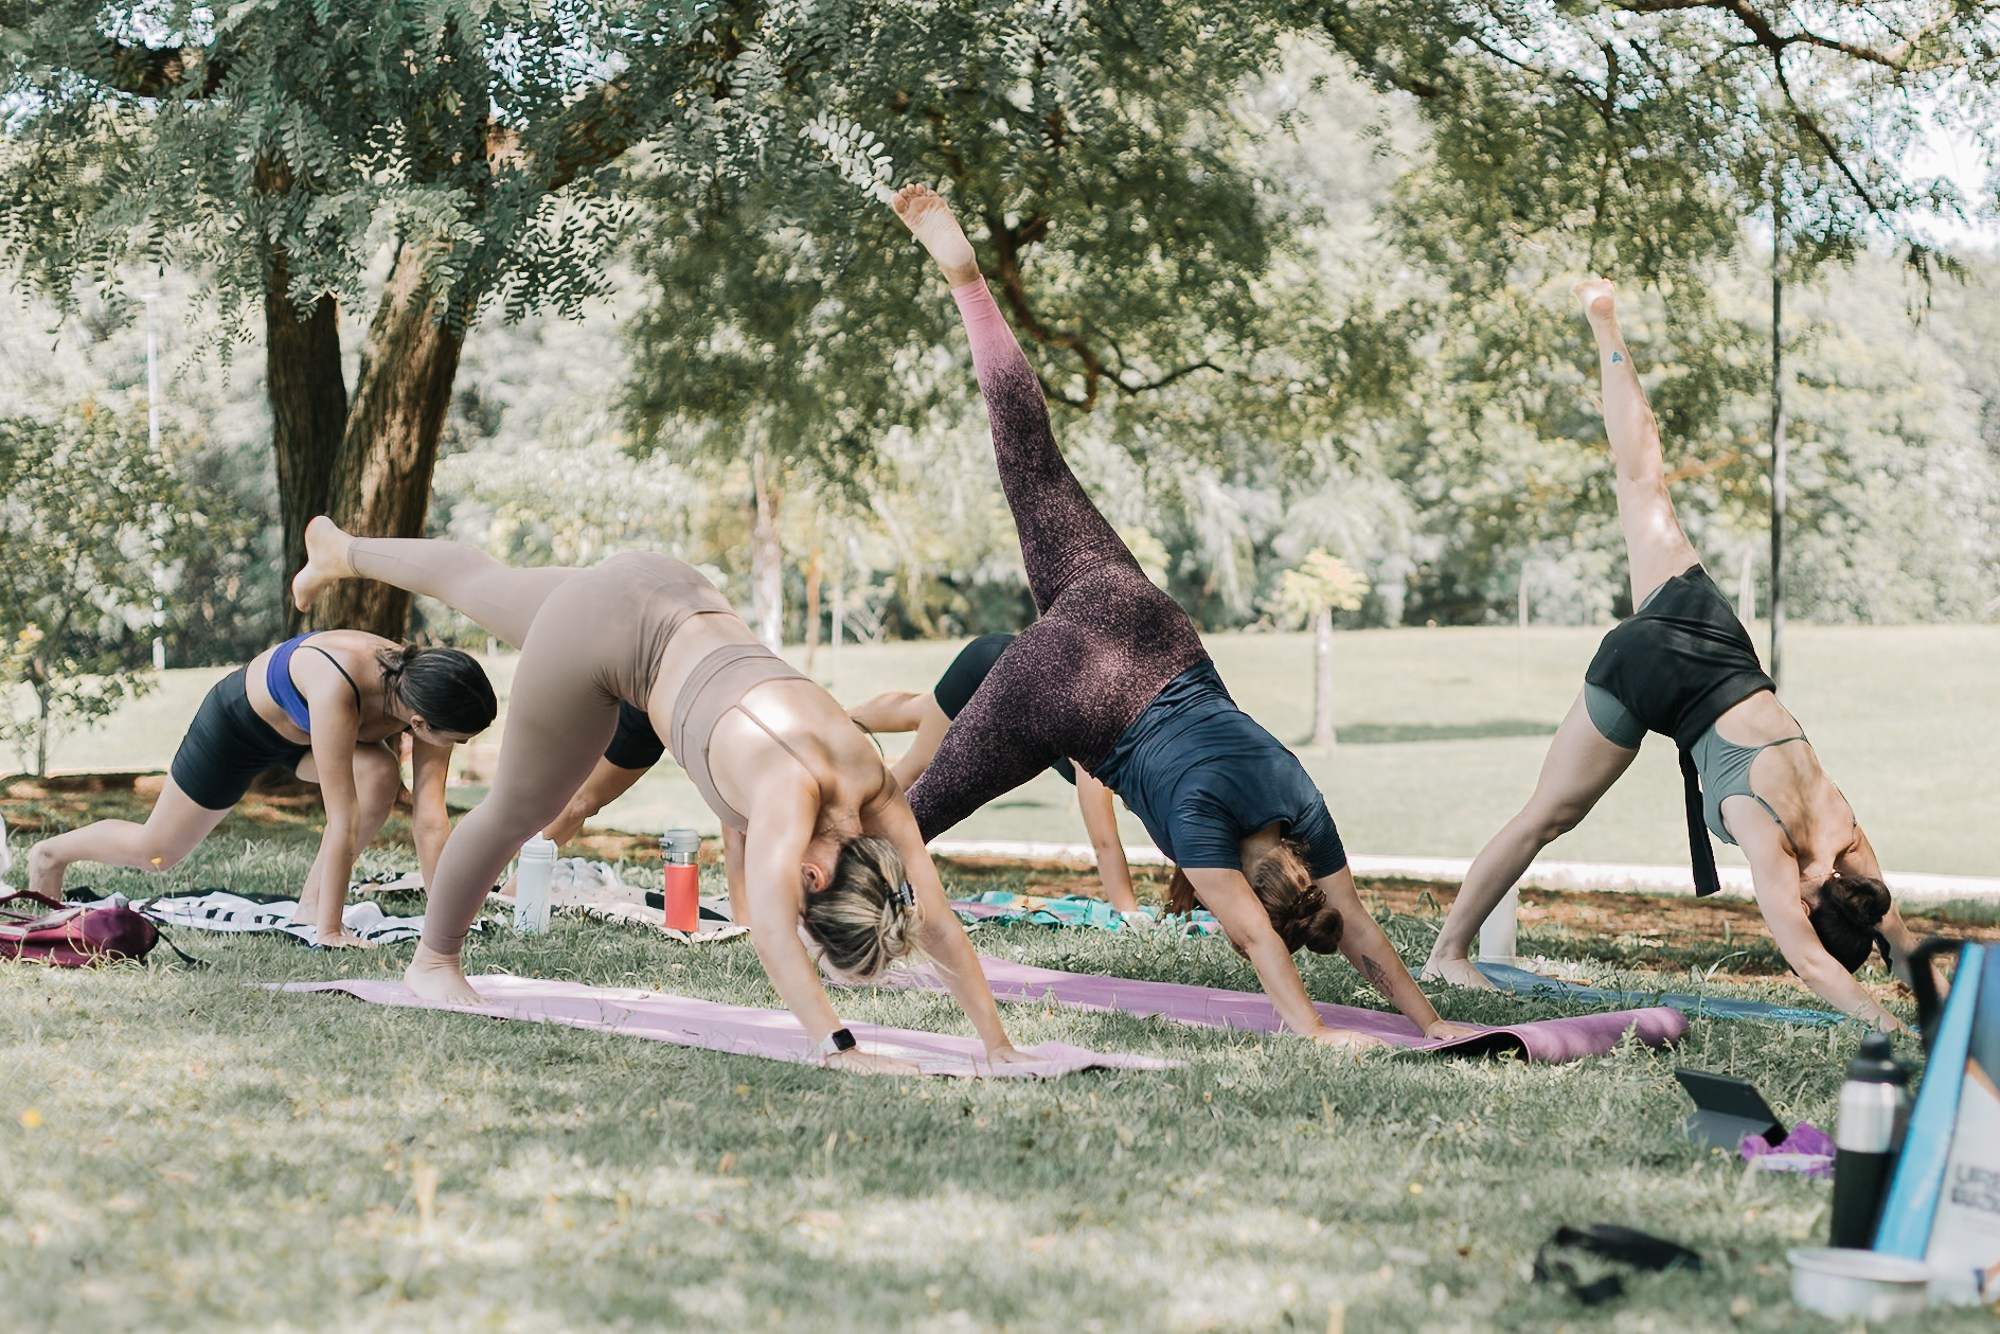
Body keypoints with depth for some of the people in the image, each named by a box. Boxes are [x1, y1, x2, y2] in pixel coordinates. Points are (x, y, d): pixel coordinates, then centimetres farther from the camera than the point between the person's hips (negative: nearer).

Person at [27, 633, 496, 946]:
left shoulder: (423, 696, -28)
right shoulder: (337, 687, -46)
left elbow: (431, 817, -27)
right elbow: (342, 819, -44)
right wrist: (329, 933, -41)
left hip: (297, 733, 5)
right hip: (238, 720, -5)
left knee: (381, 777, -25)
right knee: (155, 853, 9)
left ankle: (312, 903, -8)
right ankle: (50, 853, 38)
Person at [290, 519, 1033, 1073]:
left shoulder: (876, 790, -18)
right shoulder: (790, 794, -36)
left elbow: (936, 922, -15)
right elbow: (769, 929, -49)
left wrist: (998, 1043, -18)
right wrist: (837, 1049, -55)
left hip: (678, 601, 6)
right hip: (607, 628, -6)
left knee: (488, 590, 30)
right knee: (520, 807, 12)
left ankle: (344, 552, 57)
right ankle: (433, 960, 37)